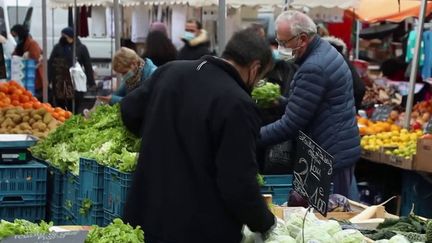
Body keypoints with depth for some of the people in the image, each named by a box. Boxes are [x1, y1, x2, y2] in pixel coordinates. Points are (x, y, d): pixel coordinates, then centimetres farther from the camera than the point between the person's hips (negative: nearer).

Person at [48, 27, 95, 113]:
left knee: (74, 111, -1)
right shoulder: (58, 47, 6)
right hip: (59, 84, 2)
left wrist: (91, 83, -3)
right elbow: (50, 65, 3)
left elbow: (88, 67, 0)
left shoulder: (81, 48, 1)